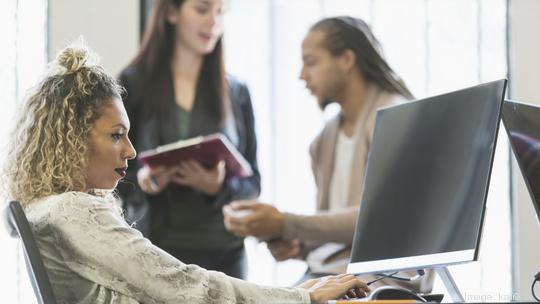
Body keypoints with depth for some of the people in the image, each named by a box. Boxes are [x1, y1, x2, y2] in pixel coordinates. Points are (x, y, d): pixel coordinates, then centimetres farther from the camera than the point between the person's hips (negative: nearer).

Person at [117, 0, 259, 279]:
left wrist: (219, 187, -13)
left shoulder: (236, 93, 11)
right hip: (155, 249, -3)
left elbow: (252, 183, 8)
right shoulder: (132, 85, 1)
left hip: (223, 252, 3)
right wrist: (140, 182, -18)